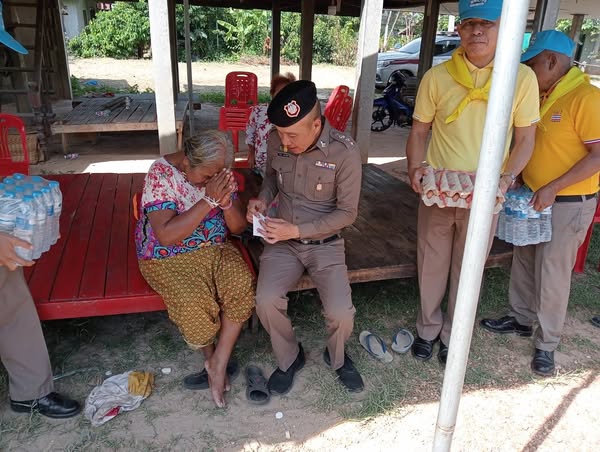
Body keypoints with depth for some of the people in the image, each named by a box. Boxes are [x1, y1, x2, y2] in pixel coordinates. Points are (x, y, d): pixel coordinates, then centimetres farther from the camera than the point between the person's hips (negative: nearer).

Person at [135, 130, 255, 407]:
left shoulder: (218, 174, -4)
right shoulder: (161, 174, -18)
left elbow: (239, 227, -2)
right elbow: (166, 235, -27)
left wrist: (226, 201, -23)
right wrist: (209, 200, -32)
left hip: (214, 248, 4)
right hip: (167, 257, -4)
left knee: (242, 285, -24)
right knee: (194, 302, -29)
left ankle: (219, 363, -8)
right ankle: (210, 358, 4)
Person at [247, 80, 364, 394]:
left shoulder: (345, 152, -19)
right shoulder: (276, 141, -7)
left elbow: (347, 213, -12)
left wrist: (297, 230, -21)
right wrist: (263, 200, -8)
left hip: (325, 244, -2)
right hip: (282, 241, 3)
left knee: (341, 313, -20)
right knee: (266, 301, -22)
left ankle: (336, 357, 18)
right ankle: (289, 358, 10)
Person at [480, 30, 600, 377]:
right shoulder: (542, 95, 6)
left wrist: (553, 188, -24)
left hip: (568, 203, -8)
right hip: (534, 197, 8)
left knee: (552, 275, 1)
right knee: (524, 262, 17)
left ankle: (546, 344, 17)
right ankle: (523, 319, 36)